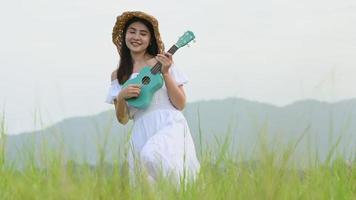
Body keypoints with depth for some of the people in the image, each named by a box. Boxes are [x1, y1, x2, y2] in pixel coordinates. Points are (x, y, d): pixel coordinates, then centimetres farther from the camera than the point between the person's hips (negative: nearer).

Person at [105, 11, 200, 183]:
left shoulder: (162, 62, 6)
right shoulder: (118, 75, 14)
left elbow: (180, 104, 2)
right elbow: (123, 119, 12)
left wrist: (165, 73, -8)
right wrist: (121, 97, -7)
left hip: (170, 125, -3)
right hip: (142, 133, 3)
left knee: (152, 156, -32)